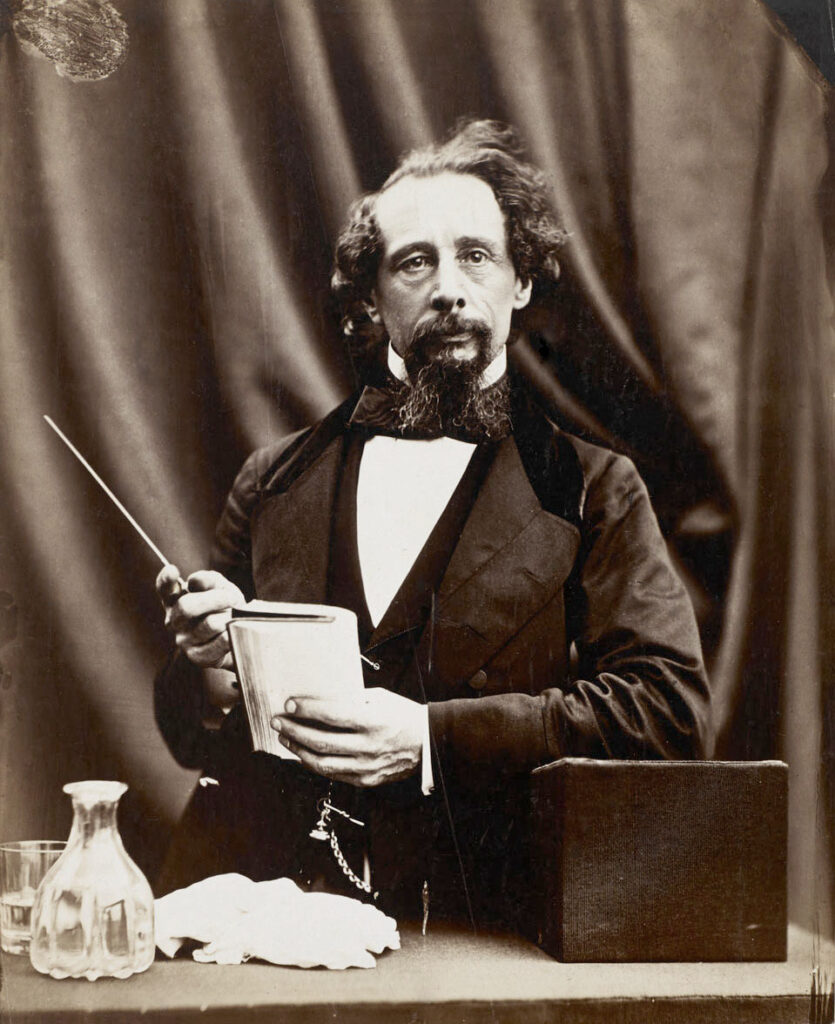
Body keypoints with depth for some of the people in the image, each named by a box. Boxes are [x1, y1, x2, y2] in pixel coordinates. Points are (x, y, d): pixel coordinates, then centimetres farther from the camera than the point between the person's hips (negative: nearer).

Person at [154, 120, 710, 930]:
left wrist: (434, 737, -10)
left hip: (478, 926, -1)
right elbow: (190, 736, 23)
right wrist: (211, 666, -2)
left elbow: (670, 704, -1)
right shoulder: (275, 482, 17)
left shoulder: (593, 490, 11)